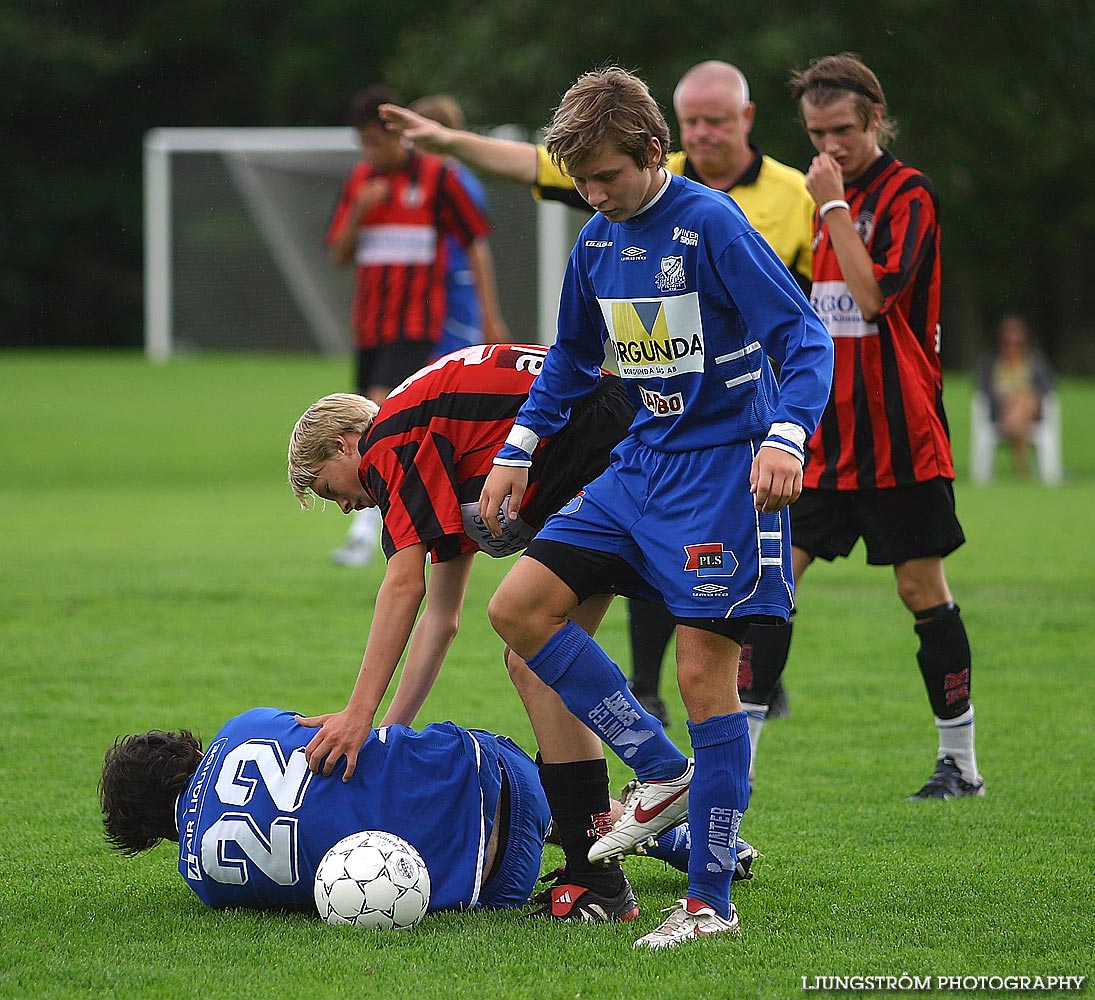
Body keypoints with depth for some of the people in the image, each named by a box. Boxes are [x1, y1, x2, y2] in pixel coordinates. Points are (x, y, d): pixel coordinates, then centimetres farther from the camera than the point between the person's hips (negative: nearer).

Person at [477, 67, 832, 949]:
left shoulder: (709, 224, -15)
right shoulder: (598, 241, 8)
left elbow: (804, 336, -19)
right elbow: (573, 359, 24)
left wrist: (785, 436, -33)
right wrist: (519, 451, 19)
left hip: (723, 470, -8)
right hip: (641, 468, 8)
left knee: (704, 670, -9)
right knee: (518, 607, -1)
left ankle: (711, 903, -3)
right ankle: (664, 776, 7)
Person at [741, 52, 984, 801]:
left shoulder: (909, 194, -9)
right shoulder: (832, 196, 13)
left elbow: (873, 293, -22)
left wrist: (835, 207, -17)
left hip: (898, 440, -7)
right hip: (826, 433, 7)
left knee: (922, 586, -1)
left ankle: (961, 762, 9)